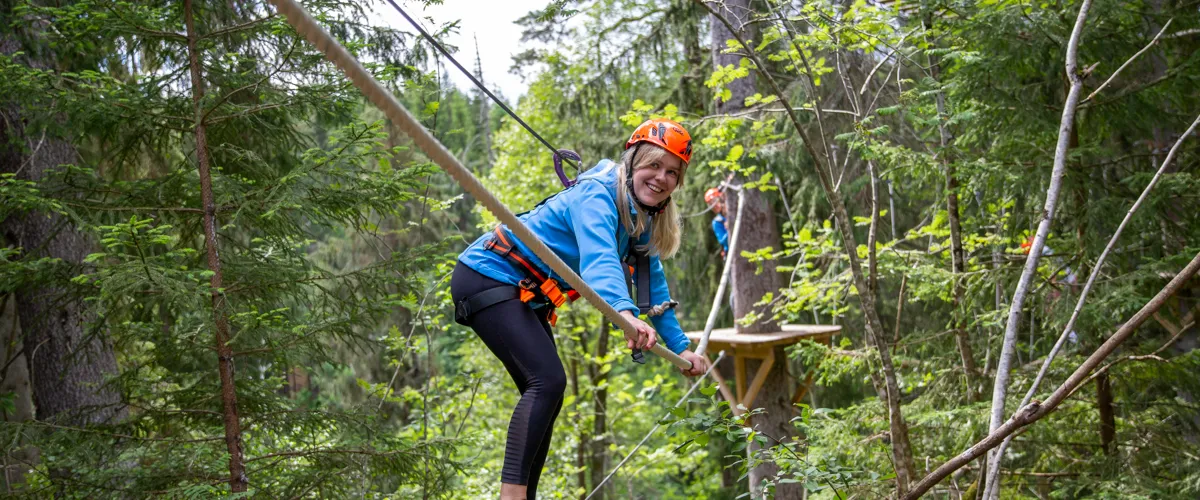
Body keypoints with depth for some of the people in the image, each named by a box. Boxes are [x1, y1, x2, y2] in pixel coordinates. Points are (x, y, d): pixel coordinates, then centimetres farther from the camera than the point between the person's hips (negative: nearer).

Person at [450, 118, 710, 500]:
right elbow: (599, 259, -42)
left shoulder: (643, 220, 5)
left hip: (526, 296, 10)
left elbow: (653, 286, 16)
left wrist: (680, 346, 14)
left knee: (545, 393, 11)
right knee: (548, 380, -23)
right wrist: (625, 313, -59)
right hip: (487, 278, -10)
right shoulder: (596, 195, -23)